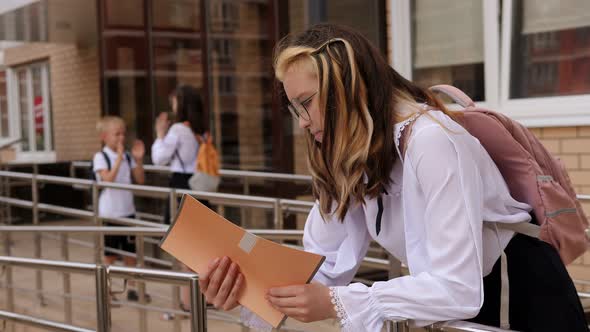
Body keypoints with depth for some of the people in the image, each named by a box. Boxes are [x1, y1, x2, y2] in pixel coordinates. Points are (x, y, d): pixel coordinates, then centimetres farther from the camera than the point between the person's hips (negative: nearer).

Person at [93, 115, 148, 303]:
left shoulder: (127, 157, 5)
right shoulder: (100, 157, -9)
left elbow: (140, 181, 3)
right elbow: (108, 179, -22)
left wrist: (138, 159, -8)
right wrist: (119, 157, -24)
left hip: (127, 211, 5)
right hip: (109, 212, -5)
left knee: (131, 252, 12)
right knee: (110, 254, 4)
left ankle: (132, 288, 22)